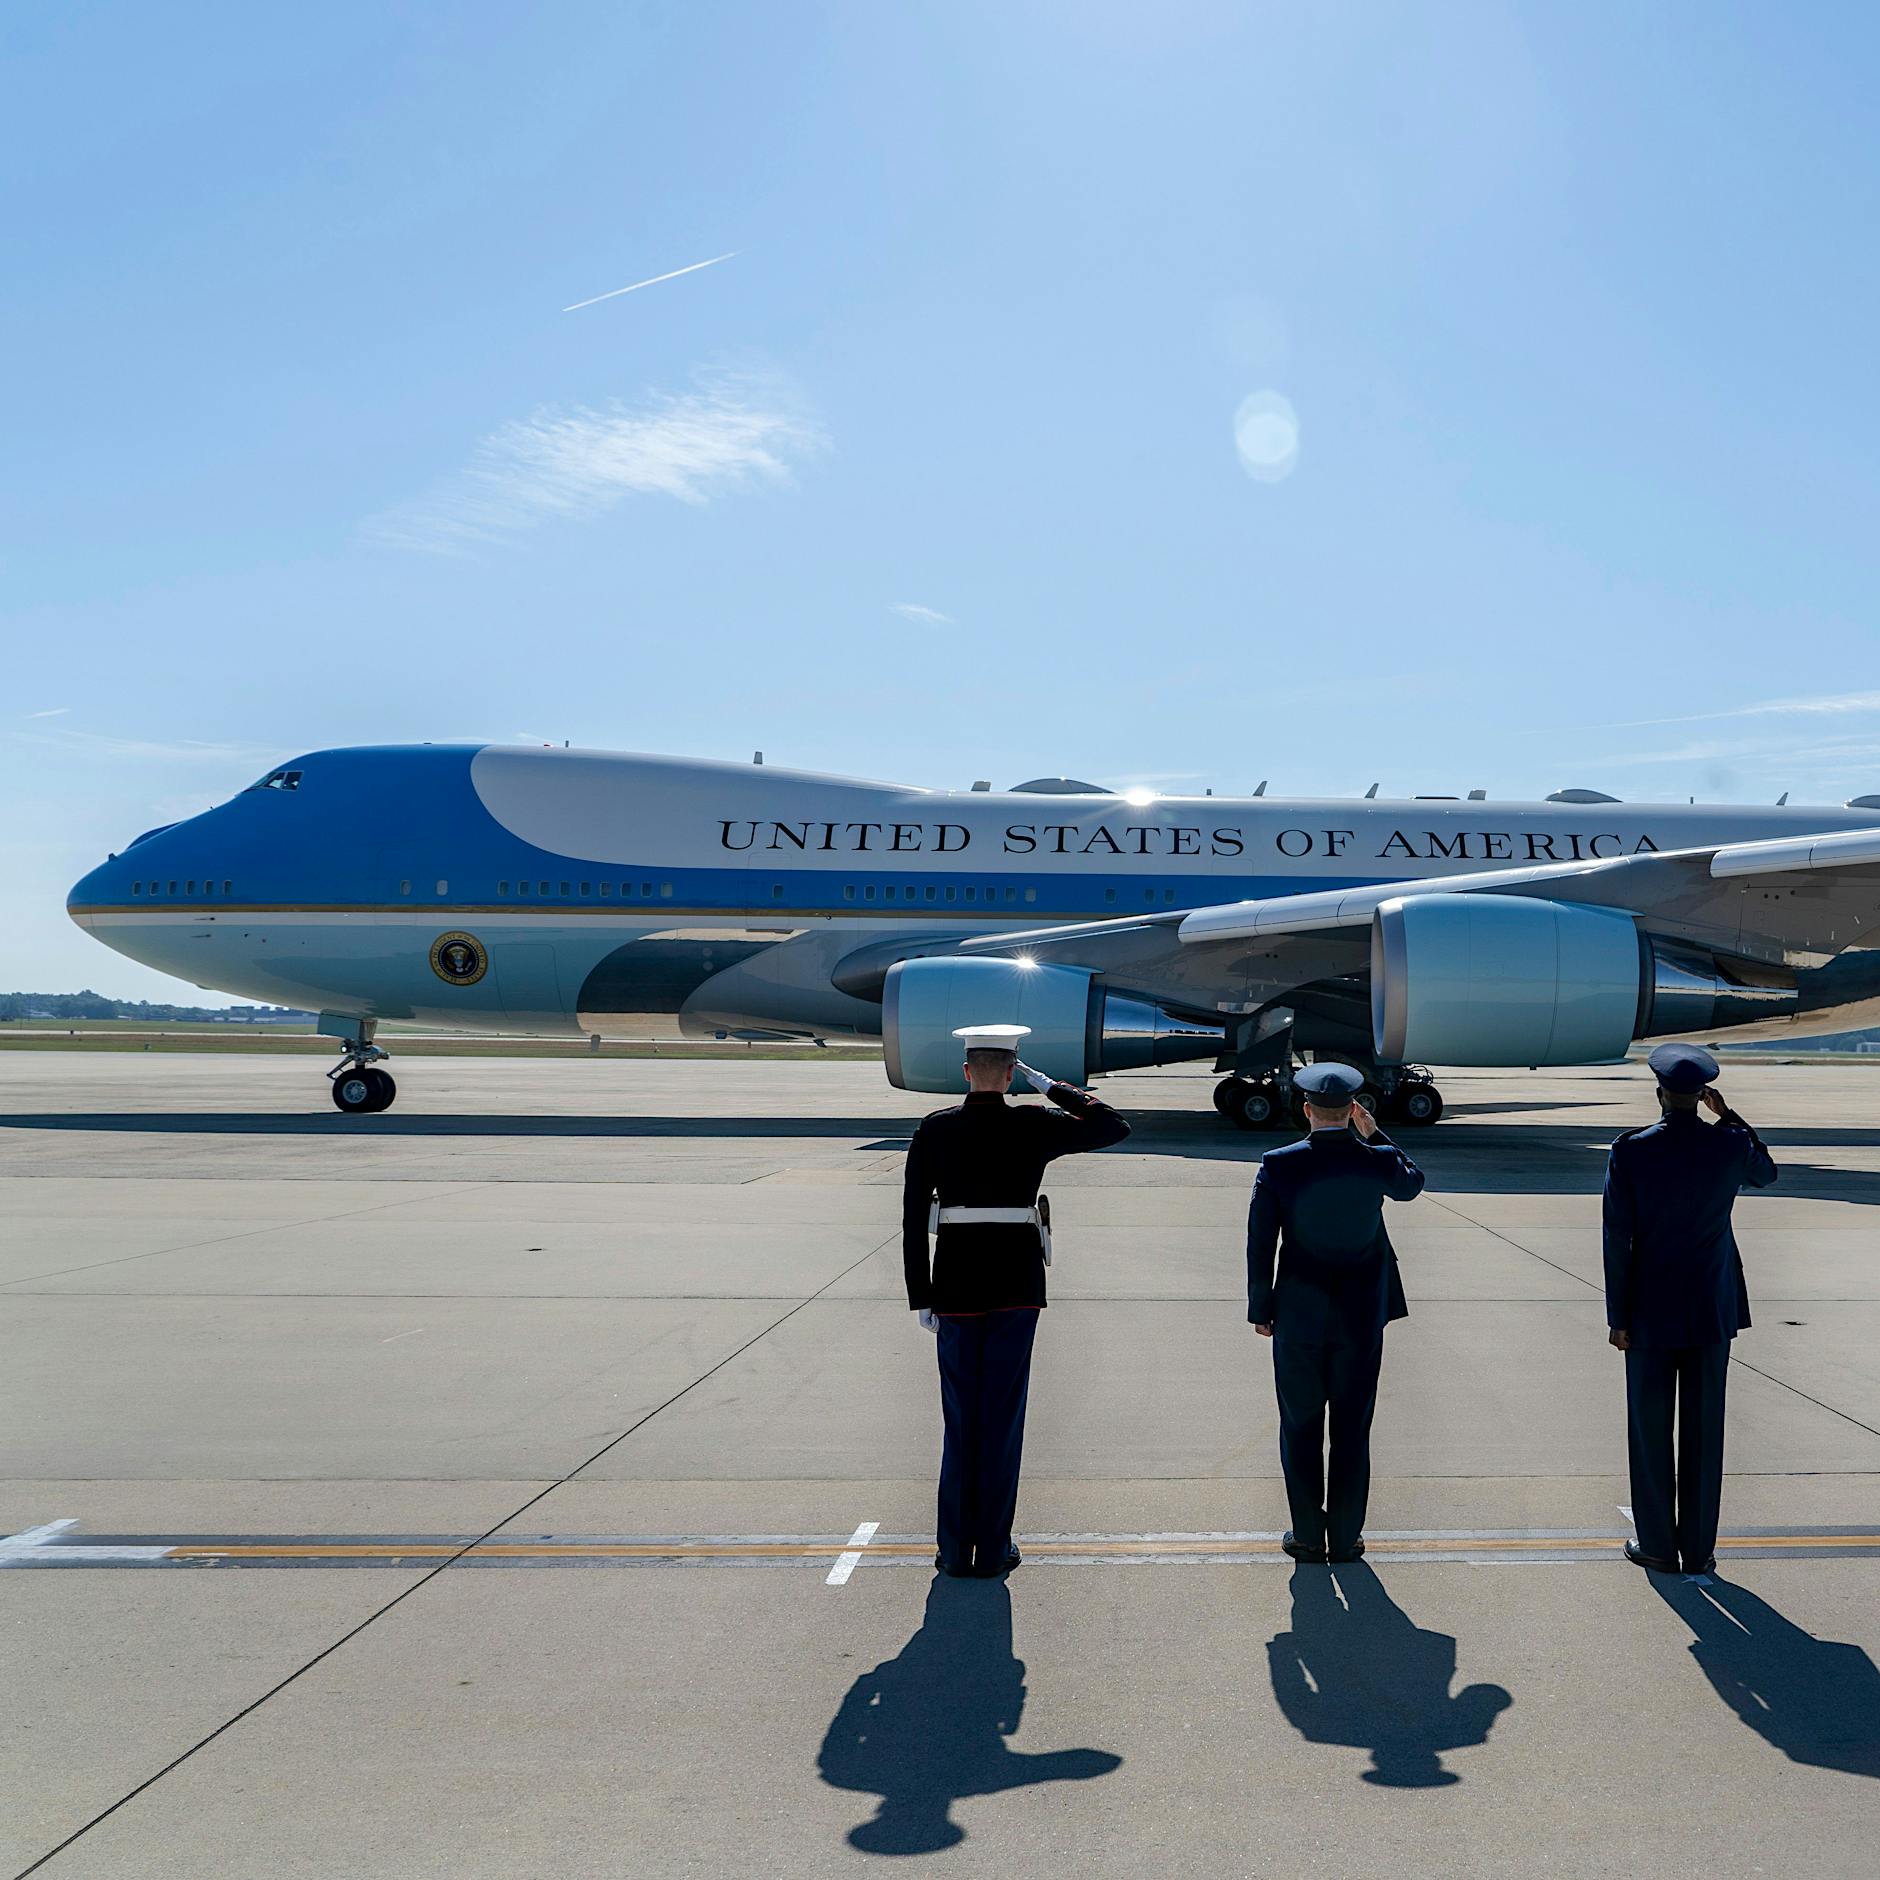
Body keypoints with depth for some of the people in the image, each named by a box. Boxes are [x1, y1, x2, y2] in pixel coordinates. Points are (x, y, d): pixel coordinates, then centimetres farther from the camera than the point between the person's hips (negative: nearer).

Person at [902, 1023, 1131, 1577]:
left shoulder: (933, 1132, -1)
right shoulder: (1034, 1129, -5)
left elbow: (912, 1219, -2)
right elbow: (1115, 1128, 6)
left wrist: (920, 1298, 4)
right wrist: (1056, 1088, 9)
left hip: (955, 1287, 1)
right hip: (1017, 1287, -1)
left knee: (960, 1421, 10)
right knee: (1003, 1418, 7)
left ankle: (955, 1550, 14)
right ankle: (993, 1549, 12)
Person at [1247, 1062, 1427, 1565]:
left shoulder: (1278, 1166, -11)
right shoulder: (1377, 1162, -8)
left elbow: (1260, 1243, -7)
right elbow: (1412, 1184, 17)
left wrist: (1260, 1308, 3)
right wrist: (1375, 1136, 15)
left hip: (1298, 1316, -1)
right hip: (1362, 1317, 1)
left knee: (1301, 1428, 10)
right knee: (1352, 1429, 11)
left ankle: (1307, 1536, 16)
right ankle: (1345, 1537, 18)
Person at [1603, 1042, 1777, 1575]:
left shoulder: (1629, 1152, -12)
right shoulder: (1731, 1145, -7)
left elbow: (1618, 1240, -10)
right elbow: (1765, 1174, 19)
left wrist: (1617, 1316, -3)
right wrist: (1729, 1117, 15)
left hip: (1650, 1312, -2)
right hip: (1712, 1310, 2)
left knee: (1651, 1431, 8)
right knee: (1704, 1431, 9)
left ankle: (1657, 1546, 15)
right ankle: (1698, 1549, 16)